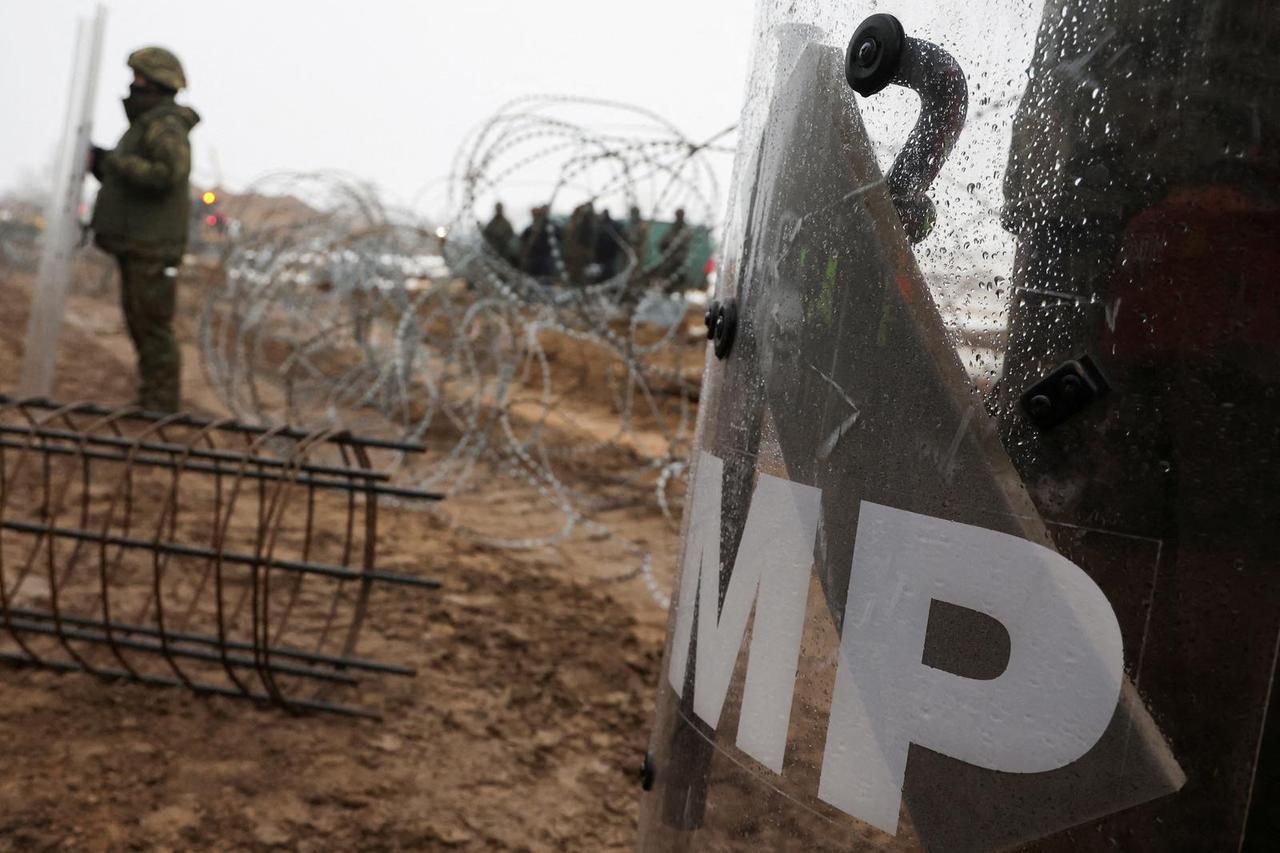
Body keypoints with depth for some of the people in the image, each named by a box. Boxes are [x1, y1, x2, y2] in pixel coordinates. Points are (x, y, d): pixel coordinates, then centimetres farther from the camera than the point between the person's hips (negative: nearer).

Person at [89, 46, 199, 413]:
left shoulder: (166, 126, -11)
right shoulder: (146, 125, 21)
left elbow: (167, 176, -27)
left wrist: (114, 161, -18)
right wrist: (99, 162, 11)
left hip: (153, 247, -10)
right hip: (137, 246, 10)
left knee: (152, 327, -9)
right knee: (139, 323, 12)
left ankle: (160, 409, -5)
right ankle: (150, 403, 19)